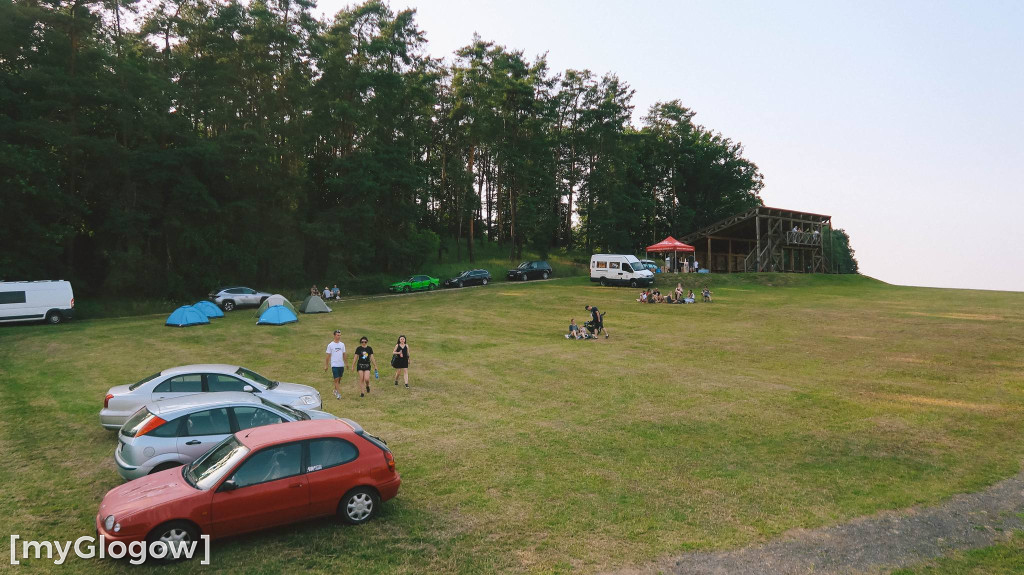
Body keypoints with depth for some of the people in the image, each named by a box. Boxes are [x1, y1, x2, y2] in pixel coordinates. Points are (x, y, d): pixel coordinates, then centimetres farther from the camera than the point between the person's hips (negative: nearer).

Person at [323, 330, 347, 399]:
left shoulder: (342, 344, 9)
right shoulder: (330, 345, -4)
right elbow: (328, 356, -1)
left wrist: (346, 363, 13)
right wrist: (326, 366, -2)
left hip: (341, 365, 5)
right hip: (334, 365, -5)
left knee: (339, 379, 13)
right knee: (336, 379, -9)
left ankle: (335, 390, 32)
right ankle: (338, 394, -9)